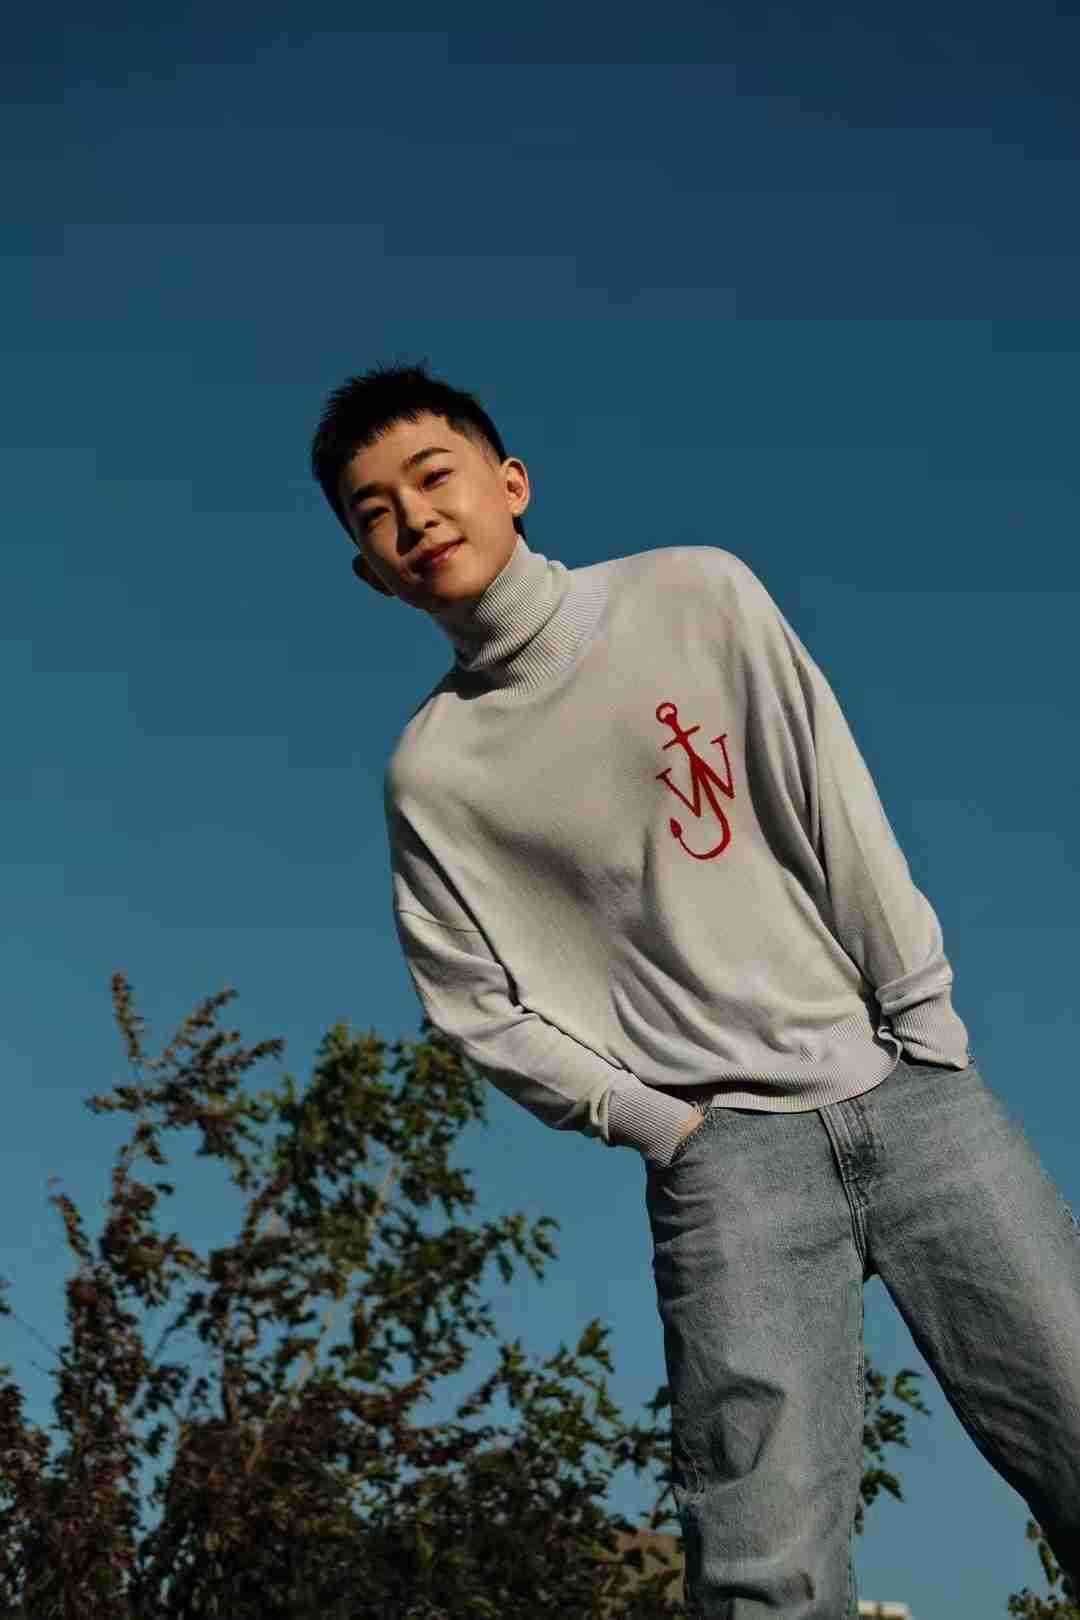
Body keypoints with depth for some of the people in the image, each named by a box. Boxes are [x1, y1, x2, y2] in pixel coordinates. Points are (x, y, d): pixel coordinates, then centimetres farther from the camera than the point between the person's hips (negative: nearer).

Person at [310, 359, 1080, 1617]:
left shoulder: (695, 597, 5)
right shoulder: (430, 769, 4)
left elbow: (840, 813, 3)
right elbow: (478, 1010, 5)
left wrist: (929, 1030, -1)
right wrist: (667, 1128, -2)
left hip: (908, 1088, 1)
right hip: (721, 1148, -1)